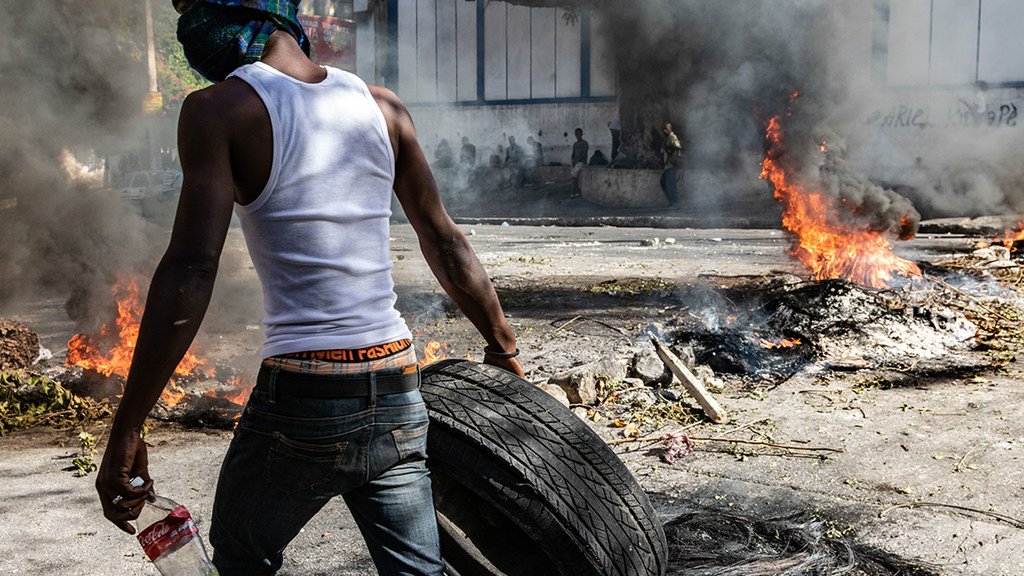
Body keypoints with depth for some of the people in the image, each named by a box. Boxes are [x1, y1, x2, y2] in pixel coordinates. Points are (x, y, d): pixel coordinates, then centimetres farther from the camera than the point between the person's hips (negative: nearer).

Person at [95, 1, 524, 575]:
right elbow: (446, 243, 11)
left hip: (301, 399, -4)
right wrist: (505, 347, 21)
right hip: (398, 389, 5)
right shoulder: (381, 106, 7)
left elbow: (190, 275, -17)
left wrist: (125, 433, -15)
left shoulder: (219, 109, -8)